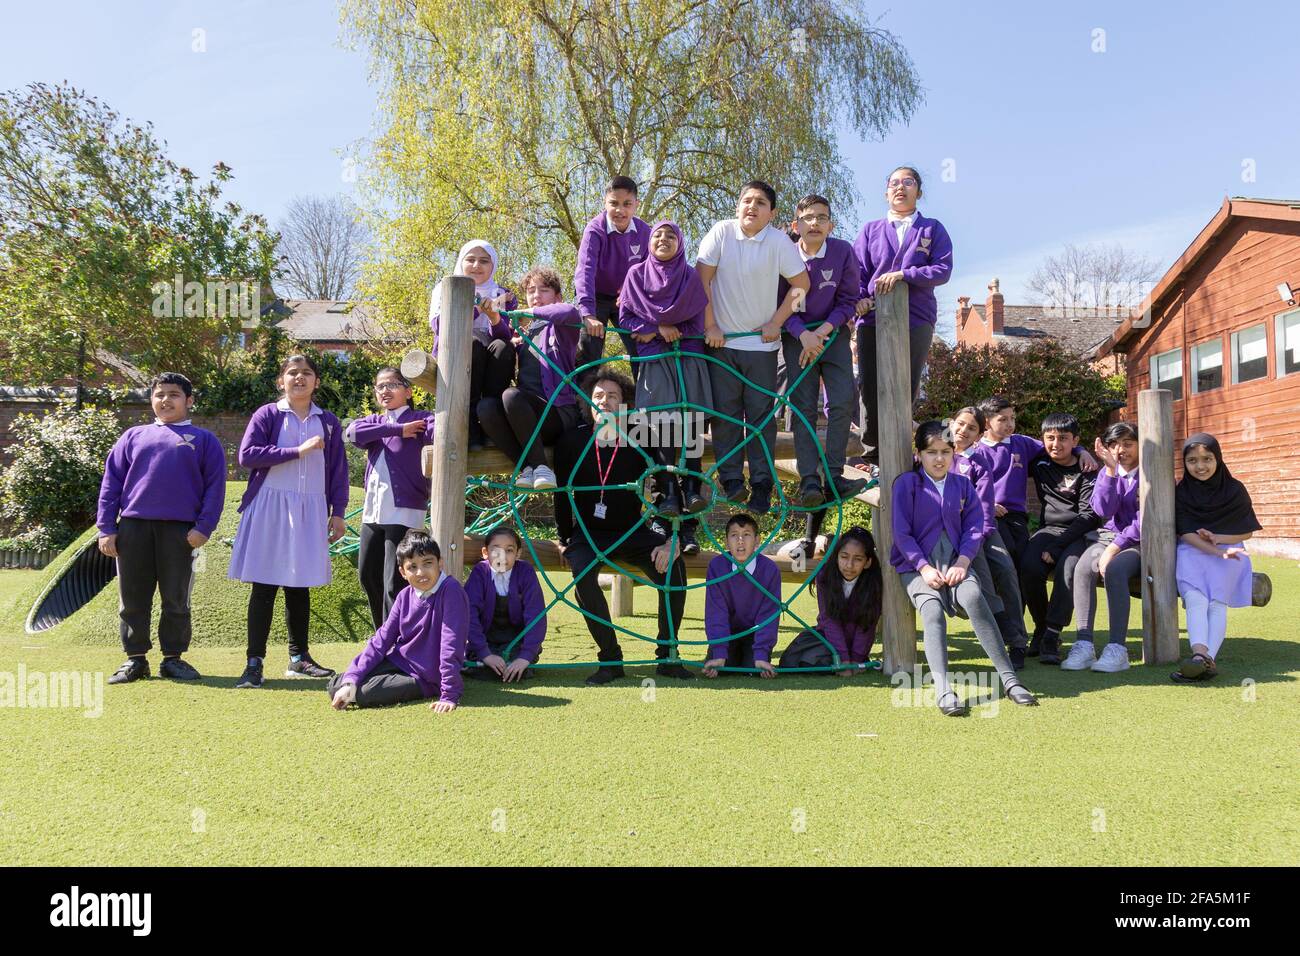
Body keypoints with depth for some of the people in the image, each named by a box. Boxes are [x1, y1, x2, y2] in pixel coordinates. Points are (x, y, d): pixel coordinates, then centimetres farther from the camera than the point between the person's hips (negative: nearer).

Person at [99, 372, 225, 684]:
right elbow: (111, 482, 11)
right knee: (132, 598, 6)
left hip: (180, 530, -2)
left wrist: (204, 527, -9)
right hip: (133, 527, 2)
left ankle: (173, 658, 14)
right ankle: (135, 658, 17)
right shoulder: (134, 436, 16)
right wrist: (106, 528, 2)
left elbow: (215, 486, 3)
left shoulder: (204, 440, 10)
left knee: (176, 599, 4)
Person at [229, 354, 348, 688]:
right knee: (264, 586, -3)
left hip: (310, 509, 3)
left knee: (300, 585, 9)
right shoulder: (267, 415, 2)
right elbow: (247, 455, -11)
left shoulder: (328, 422, 11)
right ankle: (255, 662, 1)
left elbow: (338, 470, 12)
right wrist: (298, 451, -14)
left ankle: (299, 657, 19)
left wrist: (338, 513, 7)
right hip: (270, 507, -3)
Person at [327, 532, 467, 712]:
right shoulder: (405, 596, -2)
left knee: (361, 692, -19)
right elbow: (382, 639, -3)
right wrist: (351, 680, -12)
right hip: (397, 663, 6)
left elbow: (451, 647, -27)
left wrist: (449, 696, -30)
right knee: (335, 687, 2)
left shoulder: (451, 591, -23)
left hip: (425, 678, -6)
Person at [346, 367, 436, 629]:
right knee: (367, 574, 14)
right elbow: (352, 432, -5)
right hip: (373, 510, 7)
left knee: (395, 583, -7)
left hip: (404, 510, -6)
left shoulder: (419, 419, 1)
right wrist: (397, 430, -11)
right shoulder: (374, 421, 17)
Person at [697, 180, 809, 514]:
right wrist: (710, 326, -6)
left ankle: (762, 486, 10)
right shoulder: (722, 232, -5)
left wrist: (776, 323, -5)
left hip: (762, 342, 0)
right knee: (724, 412, 3)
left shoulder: (779, 241, -6)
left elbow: (801, 284, -1)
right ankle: (730, 480, 13)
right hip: (722, 339, 1)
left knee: (761, 415, 3)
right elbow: (702, 279, -4)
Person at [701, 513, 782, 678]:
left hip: (756, 632, -1)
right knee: (715, 668, -16)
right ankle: (733, 654, 18)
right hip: (727, 633, 1)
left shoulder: (770, 569, -22)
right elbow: (716, 612, -19)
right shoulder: (716, 566, -20)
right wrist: (719, 654, -27)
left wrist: (761, 656, -25)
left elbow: (768, 614, -17)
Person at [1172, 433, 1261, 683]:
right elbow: (1186, 533, -3)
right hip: (1192, 553, 0)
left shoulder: (1234, 490, 7)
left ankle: (1205, 658, -42)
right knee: (1195, 598, -28)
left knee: (1218, 601, -26)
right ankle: (1202, 655, -47)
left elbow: (1247, 532, 9)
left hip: (1229, 552, 0)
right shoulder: (1181, 492, 5)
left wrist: (1217, 538, -10)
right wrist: (1217, 551, -18)